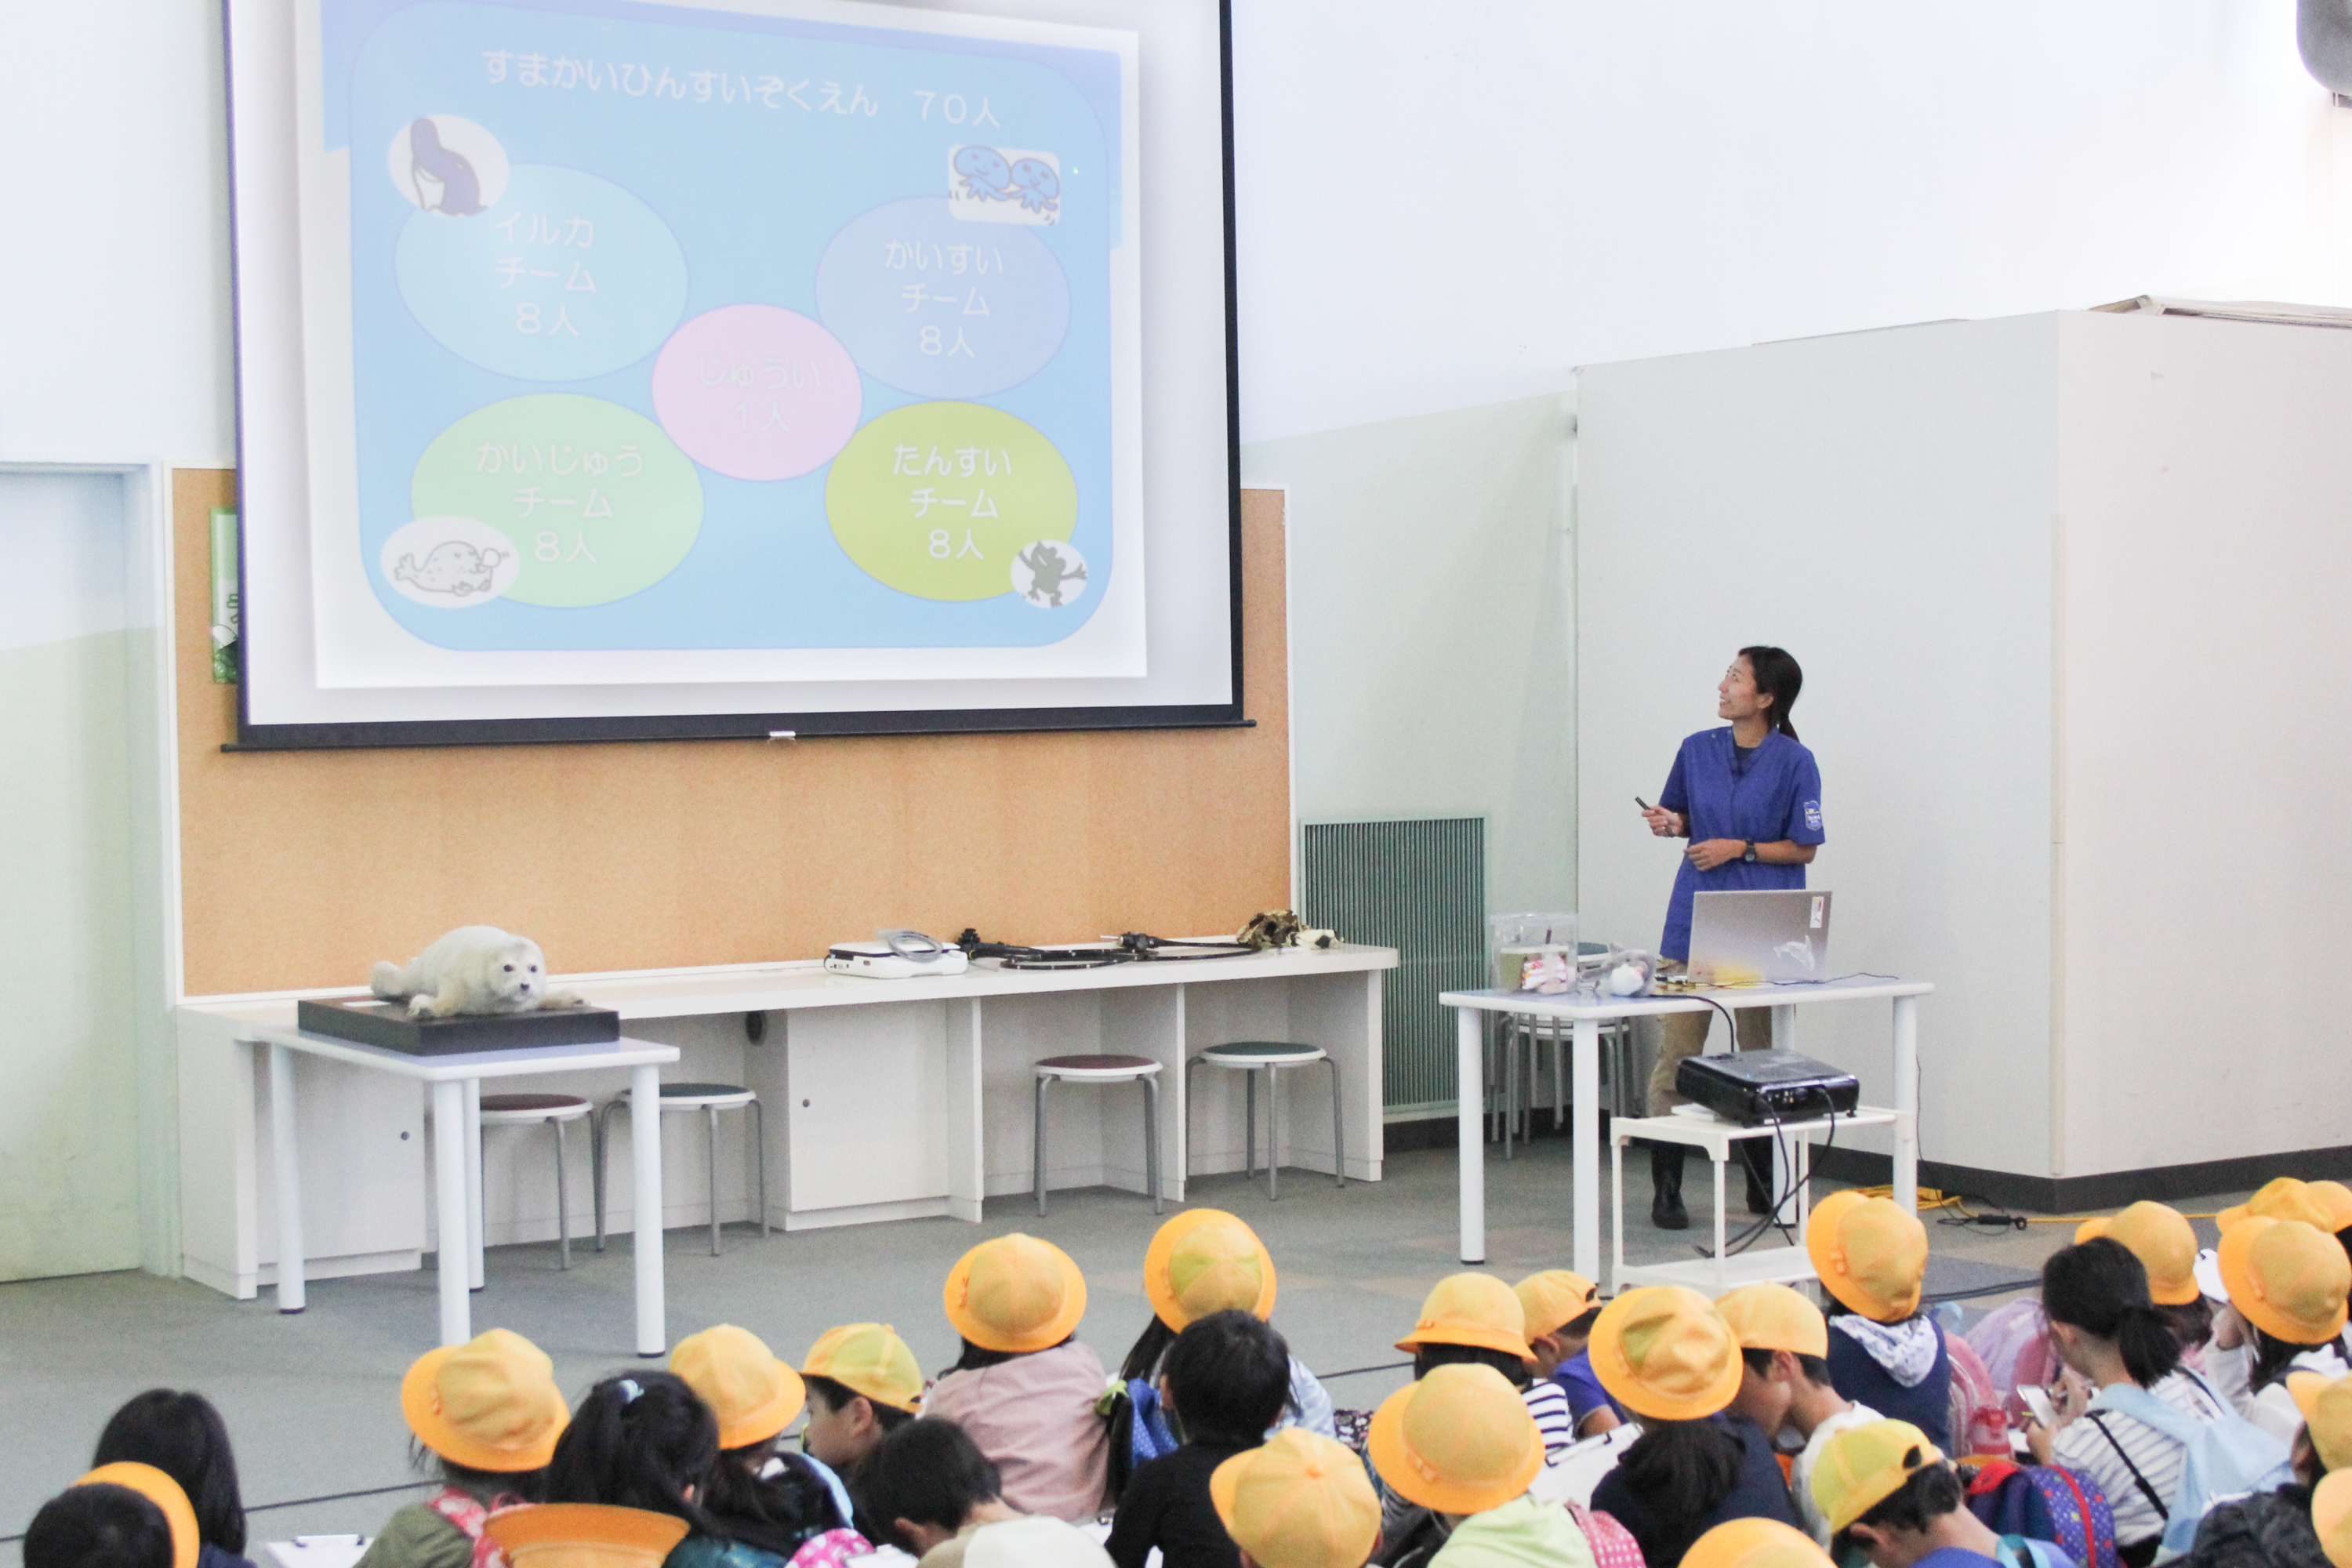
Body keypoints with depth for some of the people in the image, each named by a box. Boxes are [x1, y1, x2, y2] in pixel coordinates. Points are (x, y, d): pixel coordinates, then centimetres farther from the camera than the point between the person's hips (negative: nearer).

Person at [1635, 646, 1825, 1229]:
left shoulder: (1794, 761, -5)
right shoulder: (1697, 750, 6)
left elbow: (1804, 849, -2)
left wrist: (1740, 849, -13)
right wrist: (1670, 823, -3)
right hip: (1695, 919, 3)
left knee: (1761, 1059, 8)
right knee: (1676, 1054, -2)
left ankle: (1763, 1185, 20)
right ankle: (1665, 1188, 3)